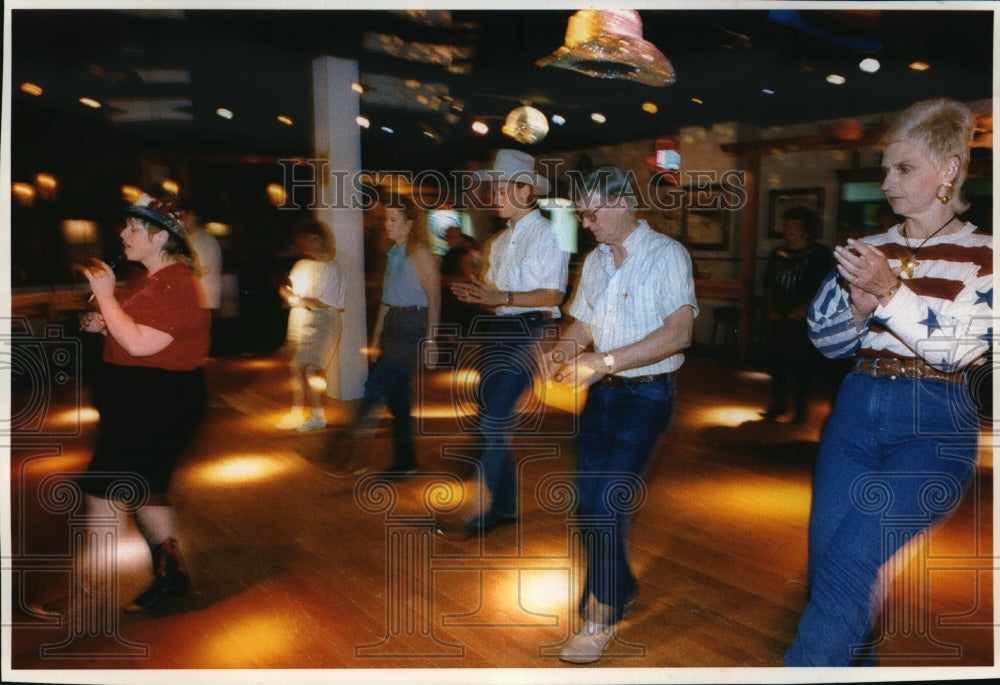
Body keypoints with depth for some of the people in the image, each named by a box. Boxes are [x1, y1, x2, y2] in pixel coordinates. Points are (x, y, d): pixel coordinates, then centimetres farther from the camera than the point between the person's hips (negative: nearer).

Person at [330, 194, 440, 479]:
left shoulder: (420, 253, -8)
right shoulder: (394, 254, 16)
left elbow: (434, 298, -13)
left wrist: (430, 341, -17)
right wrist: (376, 337, 17)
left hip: (413, 327, -8)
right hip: (393, 326, 8)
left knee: (375, 386, -13)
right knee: (396, 394, 10)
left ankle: (357, 454, -7)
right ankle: (405, 461, 19)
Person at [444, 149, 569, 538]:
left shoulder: (546, 235, -9)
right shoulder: (500, 241, 17)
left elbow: (553, 294, -16)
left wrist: (502, 298, -23)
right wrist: (476, 294, -5)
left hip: (527, 332, -9)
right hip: (498, 331, 9)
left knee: (493, 422, -11)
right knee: (493, 421, 12)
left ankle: (481, 515, 0)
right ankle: (505, 506, 24)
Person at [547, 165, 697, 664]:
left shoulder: (666, 254, -10)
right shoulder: (595, 261, 11)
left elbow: (678, 331, -20)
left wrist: (605, 361, -24)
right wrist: (561, 352, -6)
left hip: (646, 394, -7)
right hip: (601, 394, 7)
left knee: (608, 502, -12)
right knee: (587, 501, 10)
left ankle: (601, 618, 3)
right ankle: (619, 585, 33)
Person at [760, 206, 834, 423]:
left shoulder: (820, 254, -2)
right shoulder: (779, 254, 12)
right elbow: (768, 285, 16)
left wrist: (804, 309, -16)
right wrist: (770, 307, 2)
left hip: (803, 320, -5)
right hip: (778, 318, 5)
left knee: (801, 364, -4)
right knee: (777, 360, 7)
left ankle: (801, 408, 9)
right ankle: (778, 404, 21)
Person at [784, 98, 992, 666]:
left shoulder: (983, 255, -1)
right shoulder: (870, 250, 10)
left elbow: (957, 348, -12)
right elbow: (825, 336, 8)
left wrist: (890, 289, -21)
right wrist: (858, 303, -11)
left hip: (934, 426, -4)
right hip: (855, 412, 5)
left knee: (852, 564, -14)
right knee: (827, 562, 5)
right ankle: (853, 661, 26)